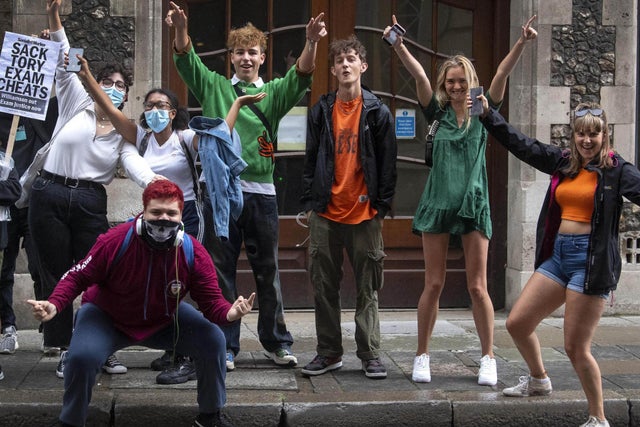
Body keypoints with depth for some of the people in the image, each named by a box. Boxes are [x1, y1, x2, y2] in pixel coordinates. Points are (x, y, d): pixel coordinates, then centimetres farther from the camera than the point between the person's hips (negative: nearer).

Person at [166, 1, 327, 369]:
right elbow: (186, 60, -1)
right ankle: (226, 346, 11)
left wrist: (312, 42, -26)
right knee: (221, 272, 3)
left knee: (268, 271, 8)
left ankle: (277, 342, 19)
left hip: (262, 191, 0)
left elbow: (302, 75, -6)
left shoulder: (273, 93, 11)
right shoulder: (214, 87, 12)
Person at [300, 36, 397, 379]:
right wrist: (309, 201, 4)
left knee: (367, 289, 3)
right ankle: (329, 352, 17)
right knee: (324, 287, 7)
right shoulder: (321, 111, 7)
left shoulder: (377, 112, 2)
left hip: (365, 214, -2)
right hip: (326, 213, 2)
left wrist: (382, 205, -2)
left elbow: (387, 162, 2)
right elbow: (311, 158, 10)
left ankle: (370, 354, 12)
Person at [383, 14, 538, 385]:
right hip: (438, 202, 0)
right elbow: (419, 75, -10)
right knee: (434, 285, 3)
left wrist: (522, 44, -25)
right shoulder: (439, 112, 5)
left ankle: (489, 359, 11)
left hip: (473, 203, 0)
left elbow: (502, 74, -10)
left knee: (477, 286, 1)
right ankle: (422, 357, 12)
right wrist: (399, 46, -24)